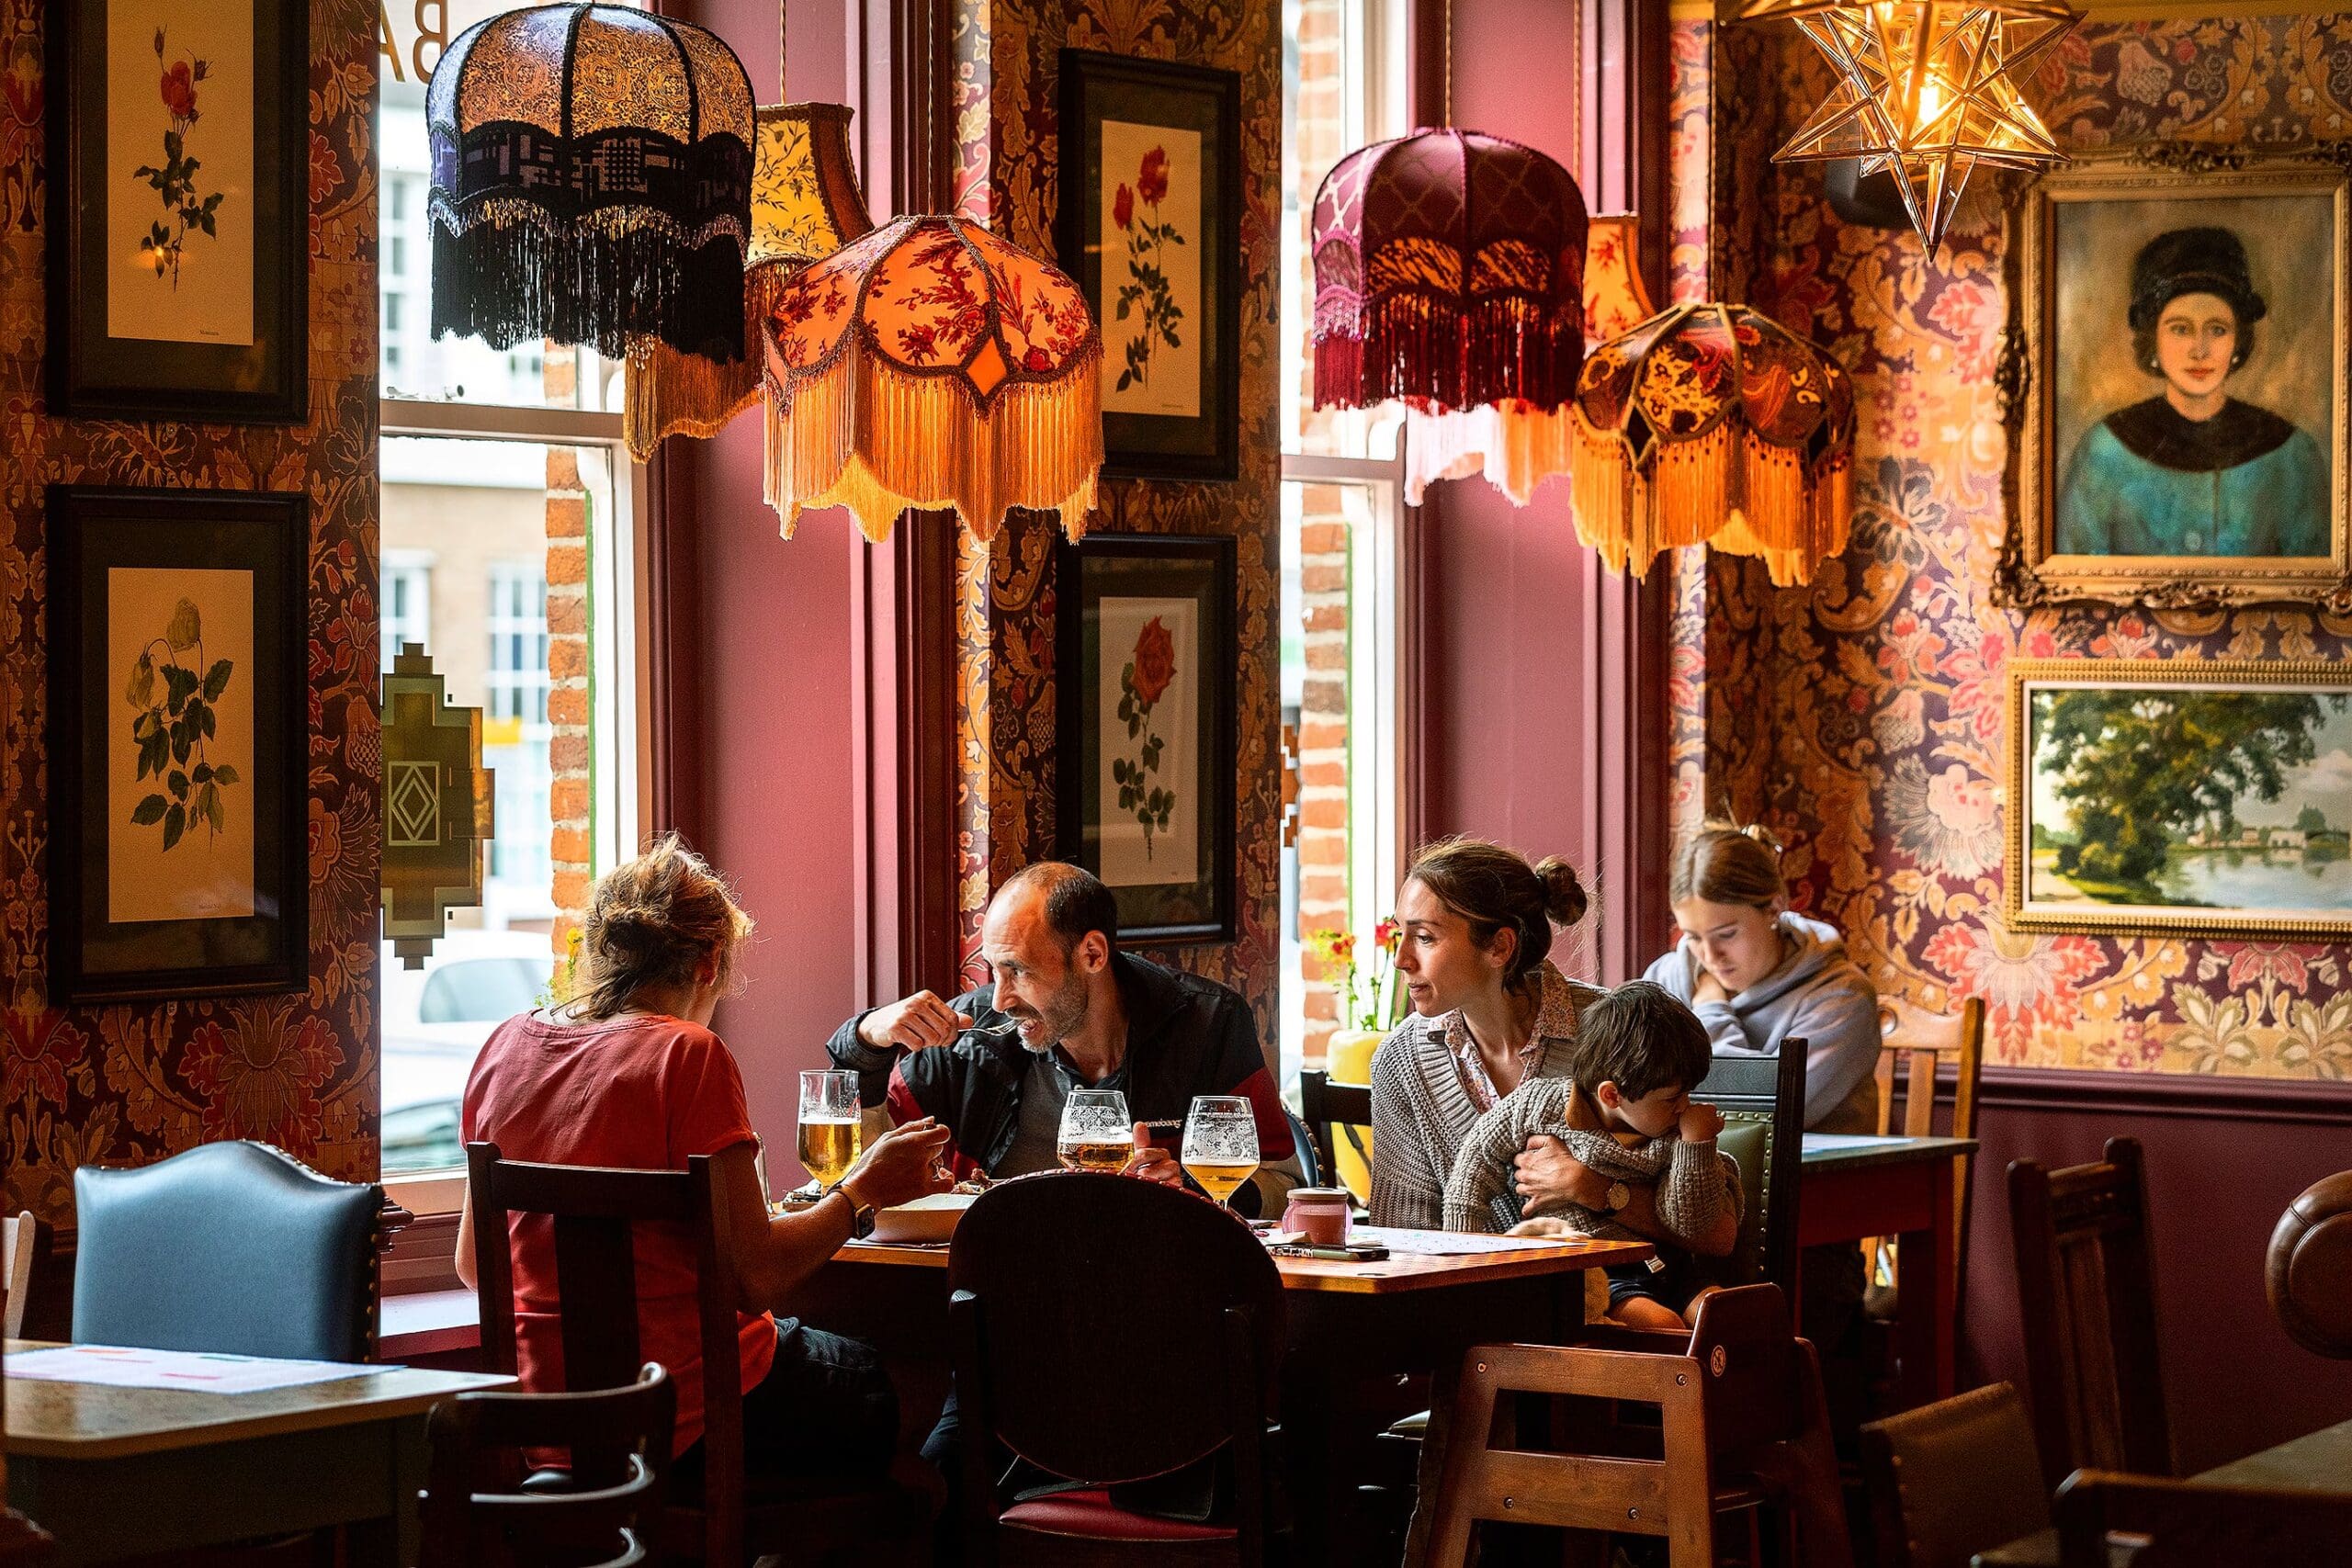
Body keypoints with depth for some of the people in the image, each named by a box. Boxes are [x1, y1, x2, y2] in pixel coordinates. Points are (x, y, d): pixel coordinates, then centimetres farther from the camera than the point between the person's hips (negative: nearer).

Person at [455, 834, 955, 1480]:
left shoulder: (506, 1045, 4)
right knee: (874, 1386, 21)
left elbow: (473, 1264, 12)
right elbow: (757, 1275, -17)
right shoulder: (688, 1056, -15)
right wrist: (860, 1191, -1)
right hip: (685, 1414, -7)